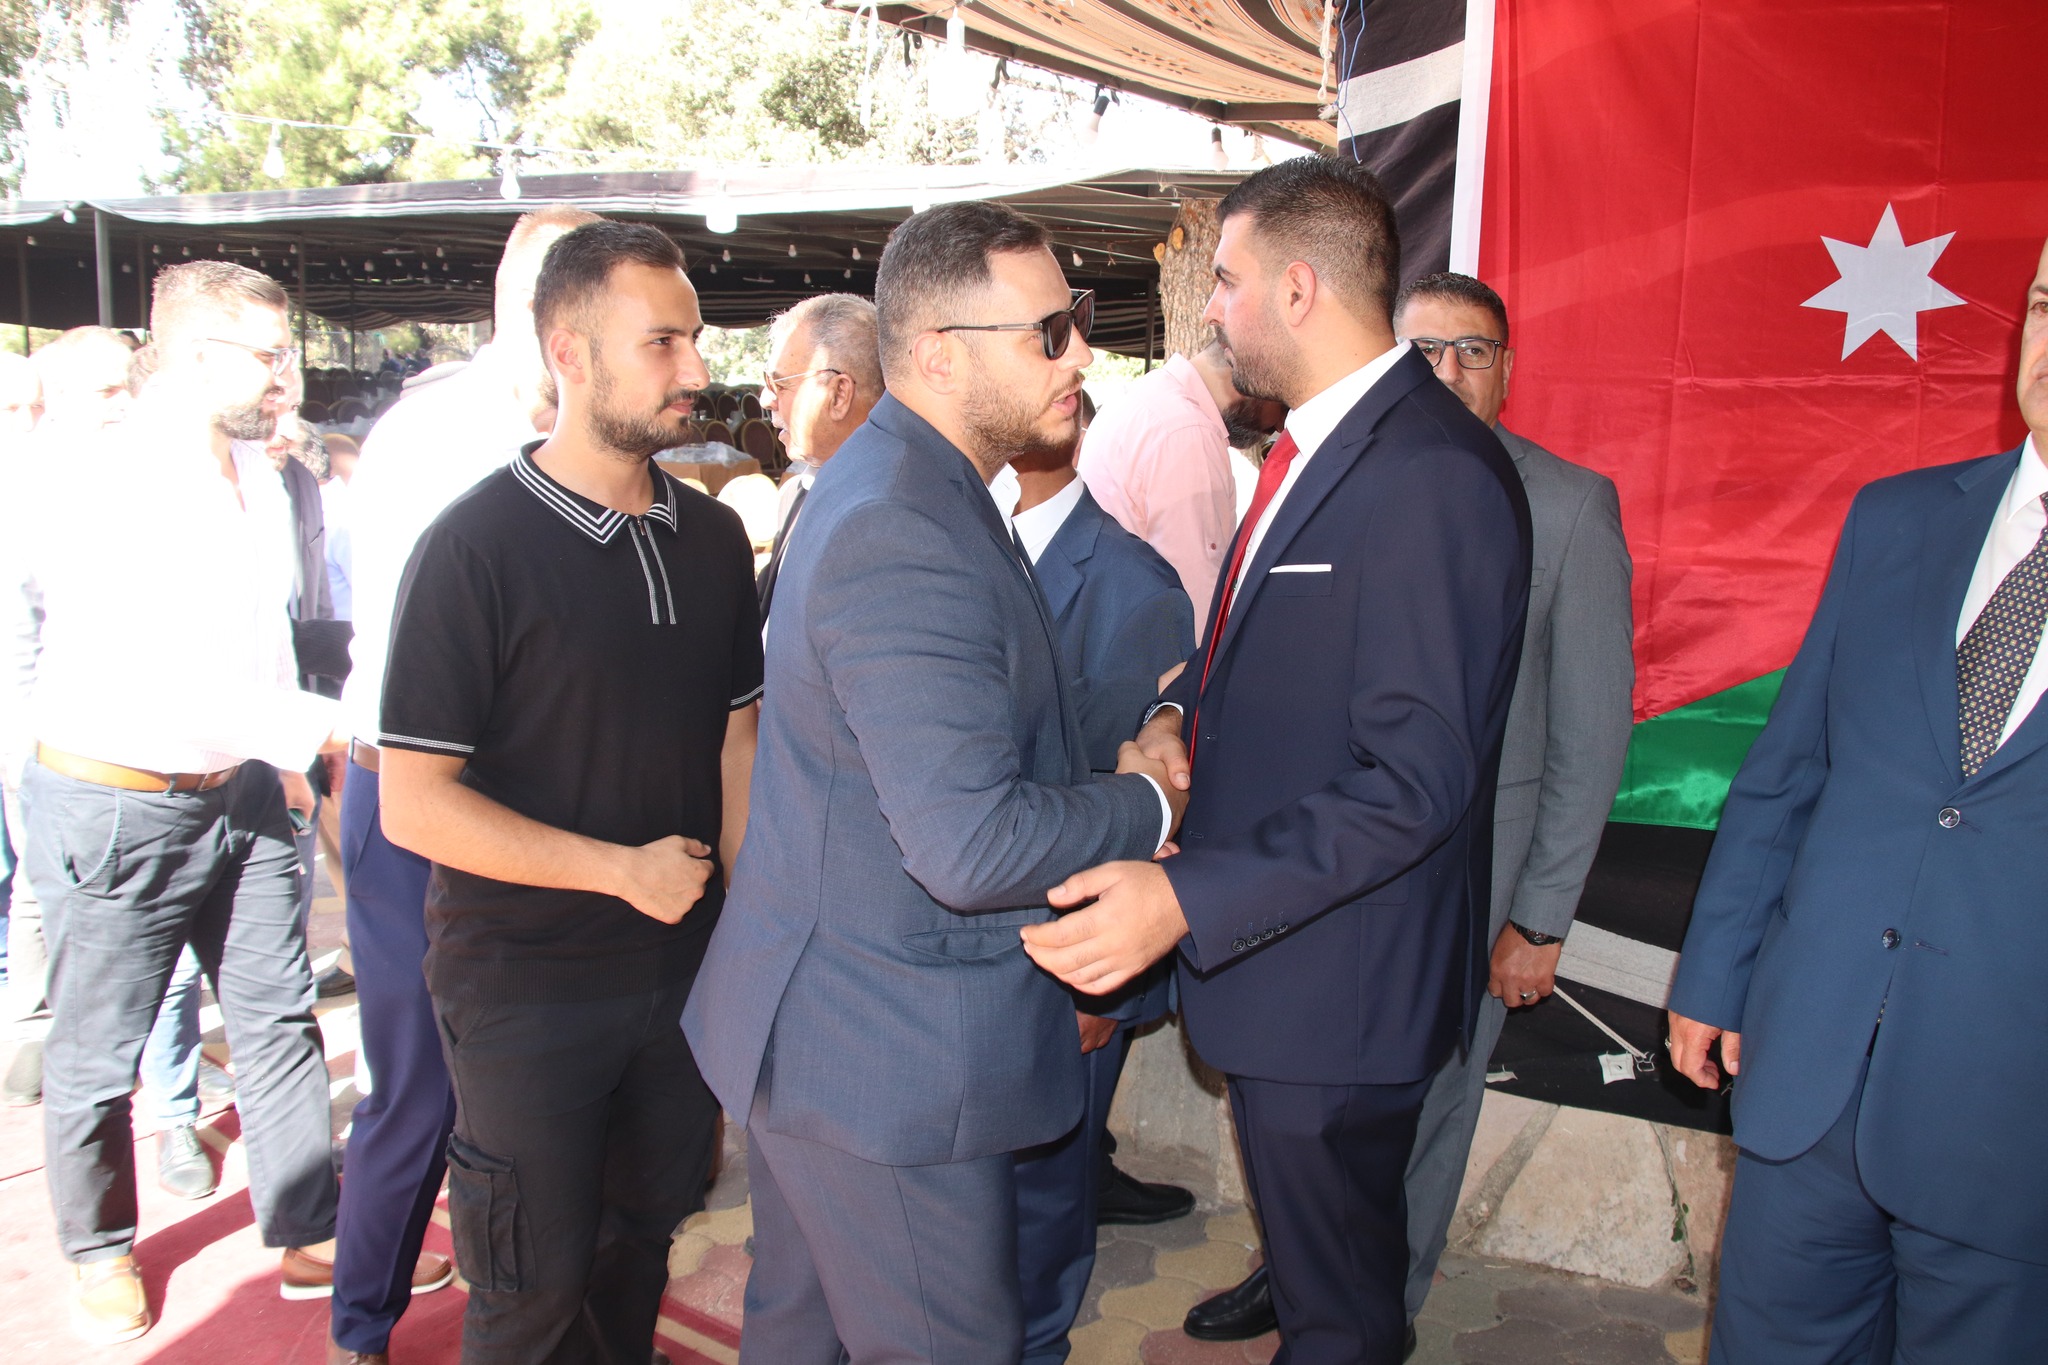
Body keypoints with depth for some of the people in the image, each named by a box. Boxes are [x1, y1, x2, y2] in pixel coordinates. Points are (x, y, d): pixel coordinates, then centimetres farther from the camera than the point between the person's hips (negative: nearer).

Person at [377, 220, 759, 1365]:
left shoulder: (713, 537, 3)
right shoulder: (478, 547, -15)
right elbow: (415, 804, -17)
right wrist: (624, 870, -17)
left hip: (687, 966, 5)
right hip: (527, 983, -5)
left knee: (644, 1237, 21)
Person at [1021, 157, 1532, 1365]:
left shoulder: (1435, 476, -24)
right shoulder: (1321, 446, 9)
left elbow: (1416, 778, -28)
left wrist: (1187, 899, -32)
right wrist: (1182, 711, 0)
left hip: (1339, 982, -9)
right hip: (1268, 948, 9)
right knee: (1314, 1258, 29)